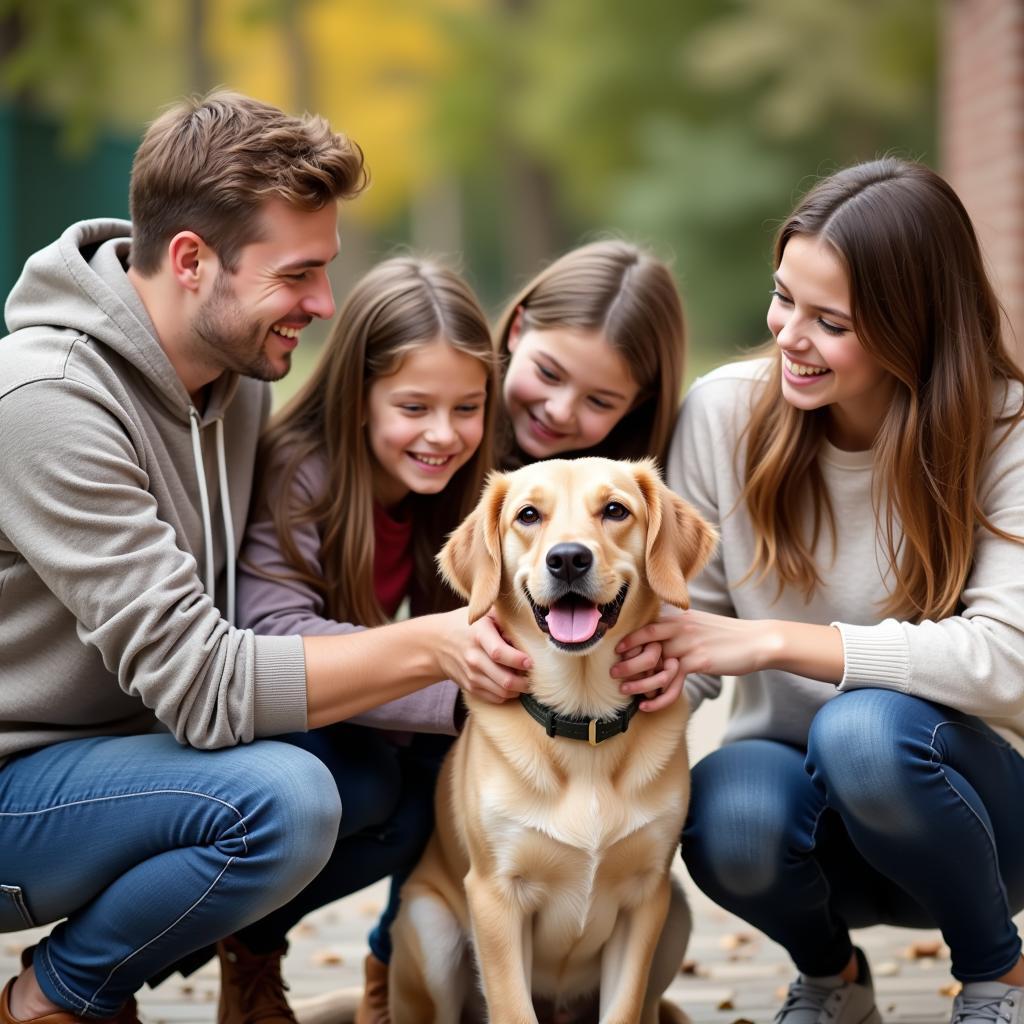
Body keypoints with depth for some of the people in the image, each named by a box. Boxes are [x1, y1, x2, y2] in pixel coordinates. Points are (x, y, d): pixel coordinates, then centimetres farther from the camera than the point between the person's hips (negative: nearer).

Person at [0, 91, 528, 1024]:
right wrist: (428, 646, -25)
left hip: (131, 739, 8)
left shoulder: (238, 375, 2)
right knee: (280, 798, -31)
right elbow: (201, 683, -28)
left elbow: (269, 615, -2)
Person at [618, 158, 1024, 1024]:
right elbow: (684, 627, -1)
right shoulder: (725, 412, -6)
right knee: (731, 815, -33)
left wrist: (777, 641, -28)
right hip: (805, 810, 2)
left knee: (865, 732, -35)